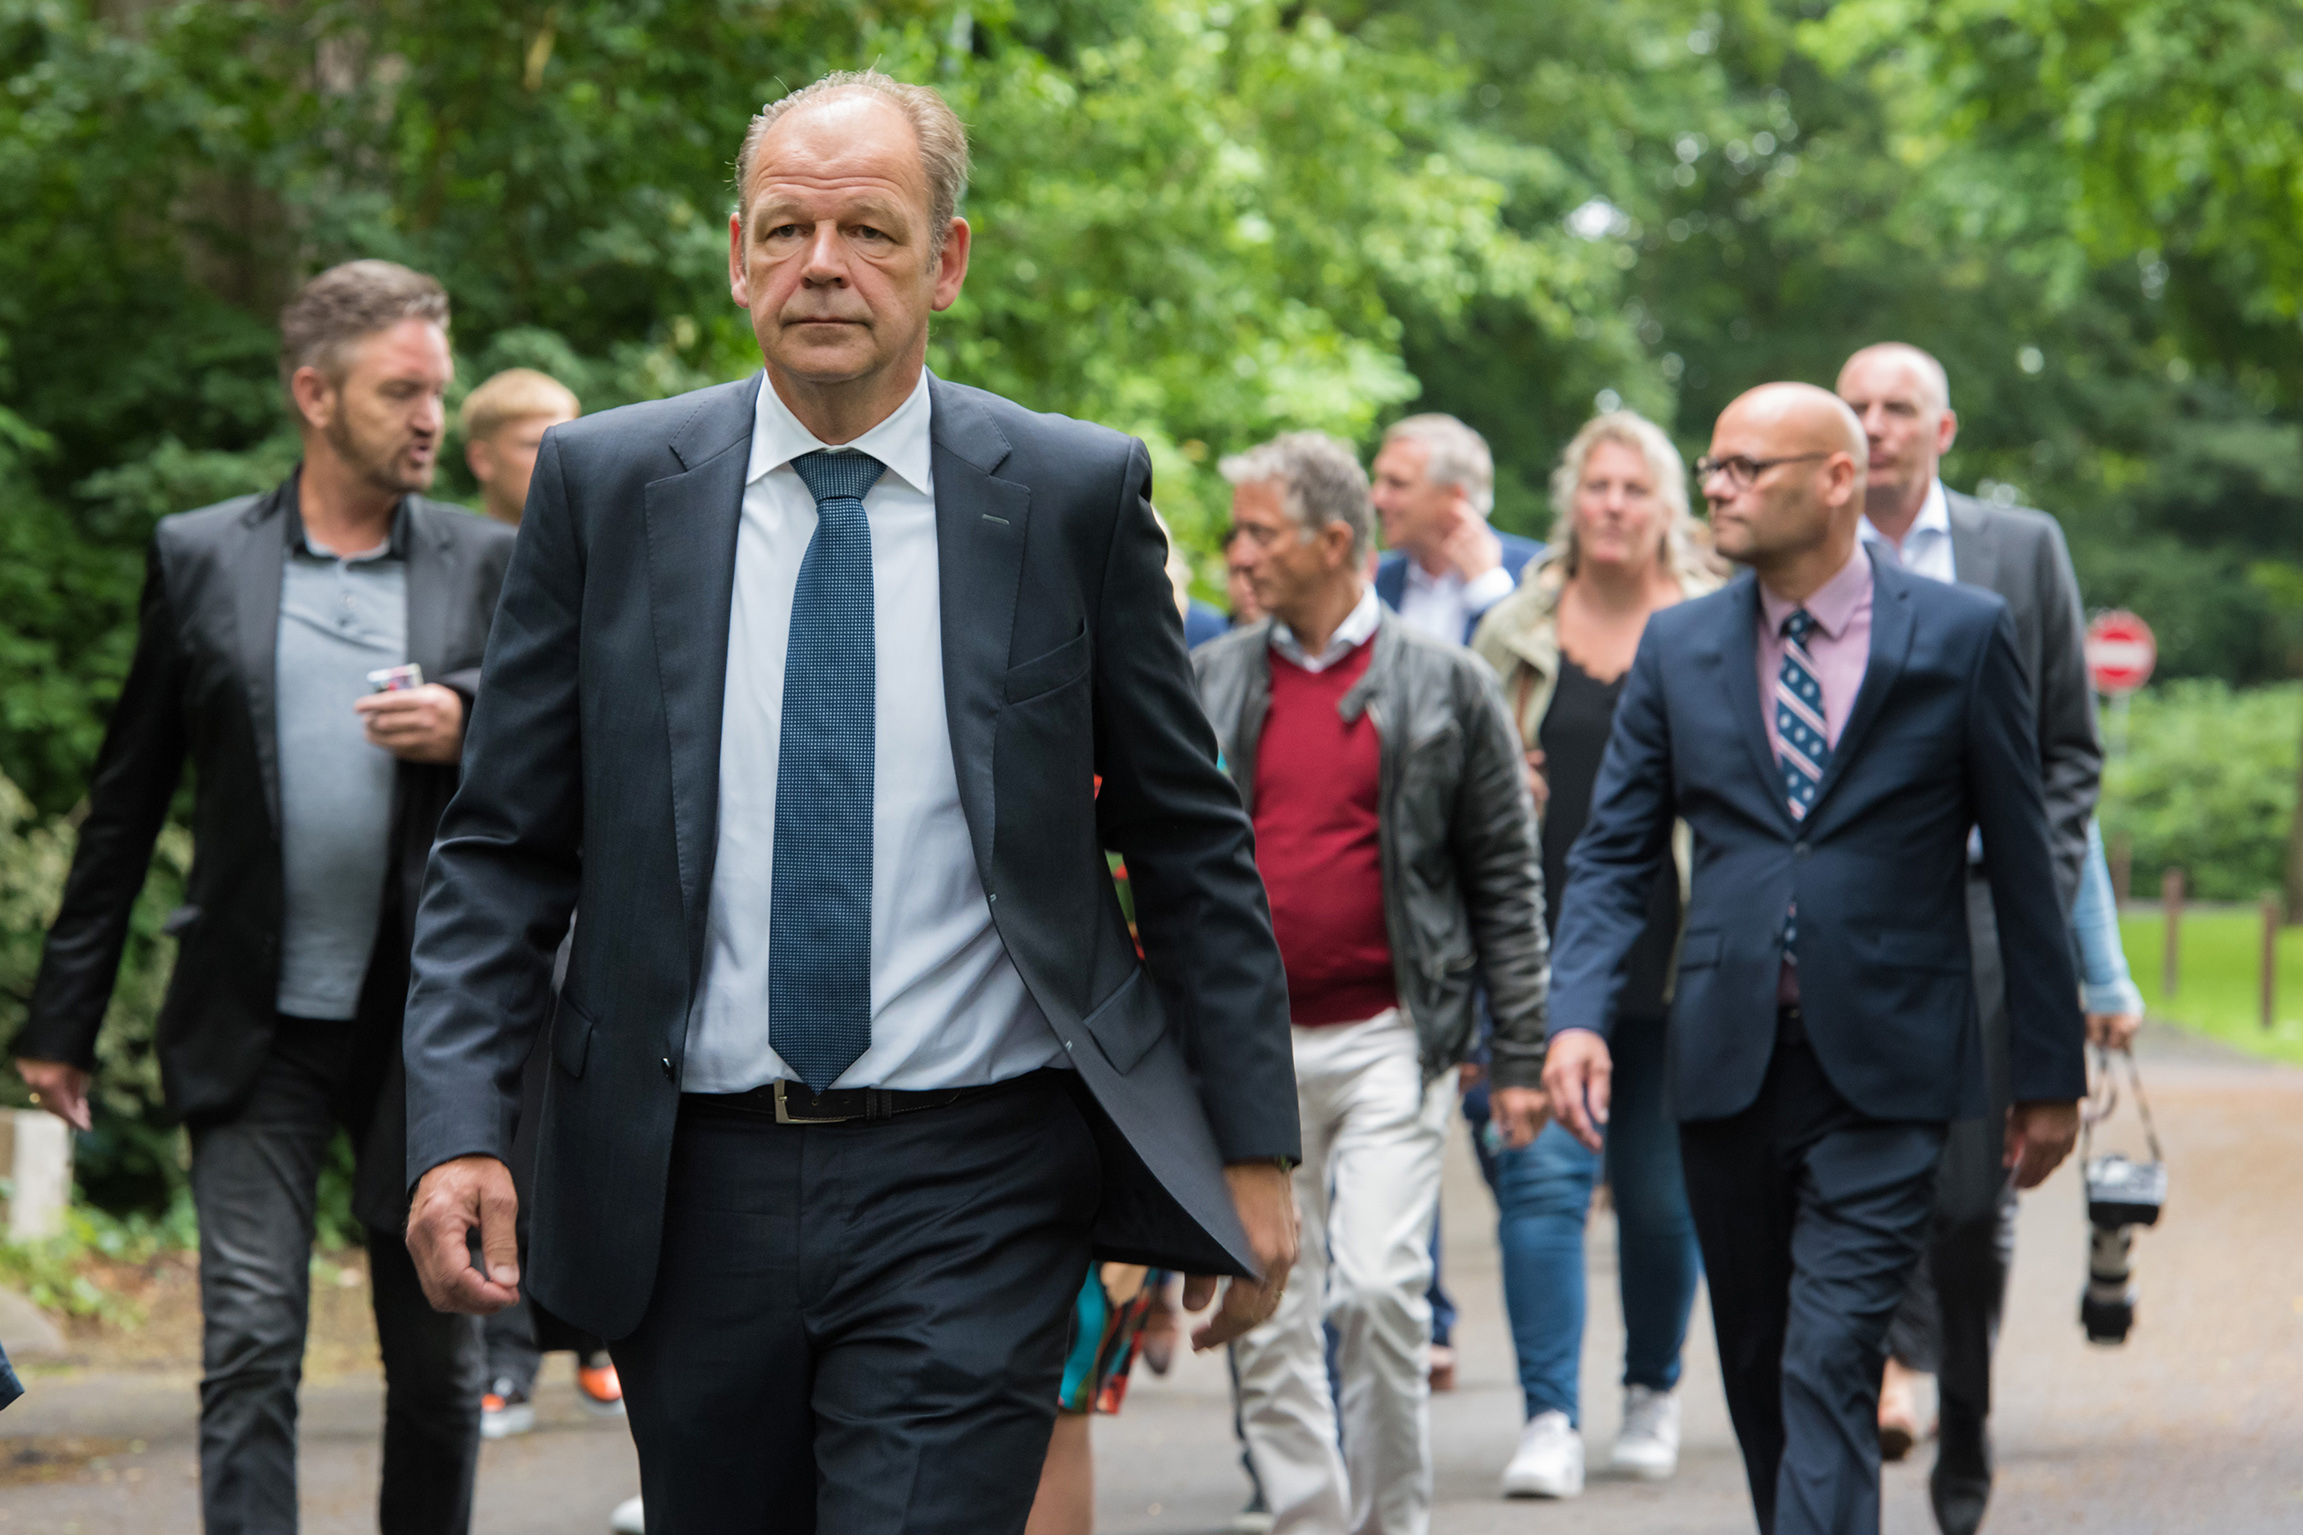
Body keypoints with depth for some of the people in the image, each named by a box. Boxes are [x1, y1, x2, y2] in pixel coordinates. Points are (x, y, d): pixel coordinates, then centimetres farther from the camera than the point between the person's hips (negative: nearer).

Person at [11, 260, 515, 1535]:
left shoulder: (490, 566, 4)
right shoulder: (200, 558, 3)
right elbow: (125, 802, 7)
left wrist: (469, 728, -19)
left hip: (427, 1028, 1)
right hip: (256, 1031, -1)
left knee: (436, 1358, 9)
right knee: (250, 1347, -9)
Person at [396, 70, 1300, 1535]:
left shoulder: (1077, 494, 0)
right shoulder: (606, 484, 3)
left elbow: (1194, 843, 6)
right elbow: (501, 847, 4)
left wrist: (1253, 1151, 5)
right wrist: (459, 1128, -8)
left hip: (972, 1194, -2)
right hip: (691, 1185, 2)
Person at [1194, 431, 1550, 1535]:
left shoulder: (1447, 687, 1)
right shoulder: (1209, 682, 9)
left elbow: (1506, 882, 2)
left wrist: (1520, 1057, -2)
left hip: (1389, 1033, -3)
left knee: (1379, 1288, -13)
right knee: (1267, 1313, 3)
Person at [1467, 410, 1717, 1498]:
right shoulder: (1514, 634, 8)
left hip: (1672, 959, 0)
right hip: (1544, 954, 1)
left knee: (1661, 1195, 8)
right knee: (1541, 1176, -11)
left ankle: (1652, 1392, 28)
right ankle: (1550, 1420, -11)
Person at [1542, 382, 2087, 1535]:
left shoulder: (1960, 636, 0)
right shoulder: (1678, 647, 8)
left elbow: (2022, 864, 3)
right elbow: (1613, 853, 8)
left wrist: (2048, 1072, 3)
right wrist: (1578, 1015, -9)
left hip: (1884, 1067, -4)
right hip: (1727, 1064, 4)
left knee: (1832, 1364, -13)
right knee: (1759, 1373, 11)